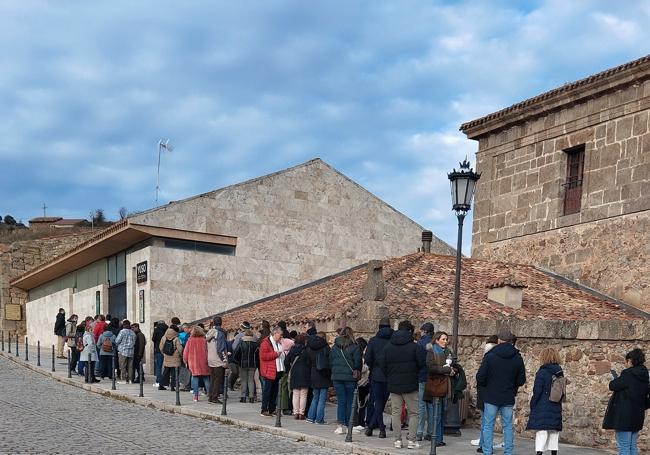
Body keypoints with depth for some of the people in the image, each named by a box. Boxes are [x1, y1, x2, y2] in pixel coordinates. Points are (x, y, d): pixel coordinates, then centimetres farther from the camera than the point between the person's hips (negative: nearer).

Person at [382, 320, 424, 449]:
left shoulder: (388, 347, 1)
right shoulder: (413, 346, -9)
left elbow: (383, 366, 2)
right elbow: (421, 364, -8)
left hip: (393, 385, 3)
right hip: (410, 385, -3)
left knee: (395, 412, 10)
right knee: (413, 413, 6)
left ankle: (397, 440, 8)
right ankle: (411, 440, 1)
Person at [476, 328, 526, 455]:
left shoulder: (490, 356, -10)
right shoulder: (517, 358, -1)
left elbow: (480, 378, -10)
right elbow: (521, 380, 4)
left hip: (491, 397, -2)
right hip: (508, 398, 3)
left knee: (488, 426, 4)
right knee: (508, 426, 10)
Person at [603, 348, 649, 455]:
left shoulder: (628, 374, -15)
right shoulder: (644, 377, 9)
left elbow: (613, 386, -11)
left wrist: (616, 380, 9)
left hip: (624, 416, -8)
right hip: (637, 417, 8)